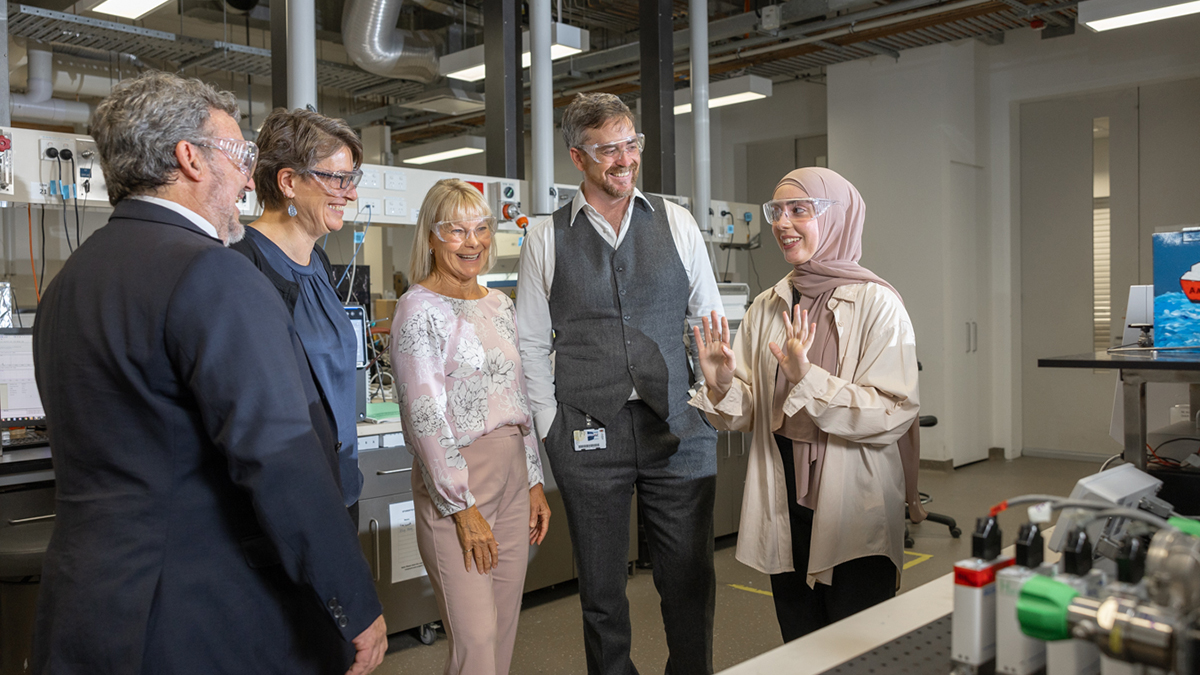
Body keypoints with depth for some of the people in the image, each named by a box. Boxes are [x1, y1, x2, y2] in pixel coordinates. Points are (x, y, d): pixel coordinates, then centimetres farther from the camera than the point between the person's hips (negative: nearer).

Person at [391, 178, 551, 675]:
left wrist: (534, 481, 15)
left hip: (512, 474, 7)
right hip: (454, 478, -7)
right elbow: (425, 416, -14)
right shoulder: (419, 308, -8)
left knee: (503, 631, 11)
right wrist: (462, 505, -16)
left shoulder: (499, 303, 13)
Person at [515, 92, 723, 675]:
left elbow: (711, 324, 9)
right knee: (601, 589, 10)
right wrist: (552, 428, -1)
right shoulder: (546, 239, 3)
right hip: (588, 437, 0)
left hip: (680, 430, 1)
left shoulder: (676, 223, 6)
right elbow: (531, 345, 6)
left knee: (690, 581, 7)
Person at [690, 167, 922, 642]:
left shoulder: (876, 303, -9)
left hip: (855, 513, -5)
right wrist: (722, 387, -12)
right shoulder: (766, 308, 6)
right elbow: (748, 415, 9)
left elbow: (894, 413, -17)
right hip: (784, 510, 5)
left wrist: (807, 379, -24)